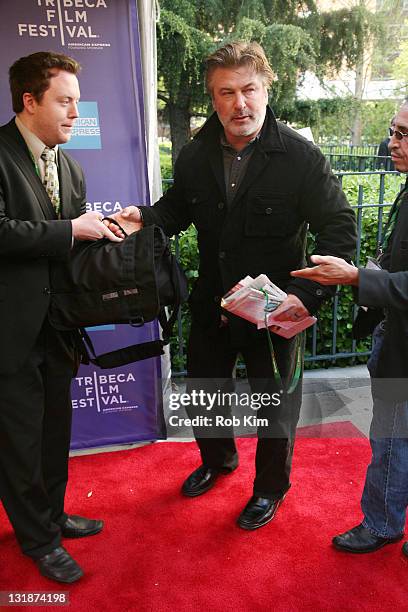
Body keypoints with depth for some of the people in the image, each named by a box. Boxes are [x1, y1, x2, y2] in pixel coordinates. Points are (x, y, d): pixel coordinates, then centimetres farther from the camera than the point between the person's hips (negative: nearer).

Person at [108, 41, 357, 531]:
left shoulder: (300, 157, -17)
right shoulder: (195, 156, -4)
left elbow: (339, 228, -15)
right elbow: (177, 209, 12)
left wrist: (309, 294, -27)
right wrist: (144, 217, -11)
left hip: (276, 309, -4)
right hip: (212, 303, 5)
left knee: (275, 405, 15)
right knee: (203, 394, 22)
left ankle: (271, 487, 44)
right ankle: (218, 459, 53)